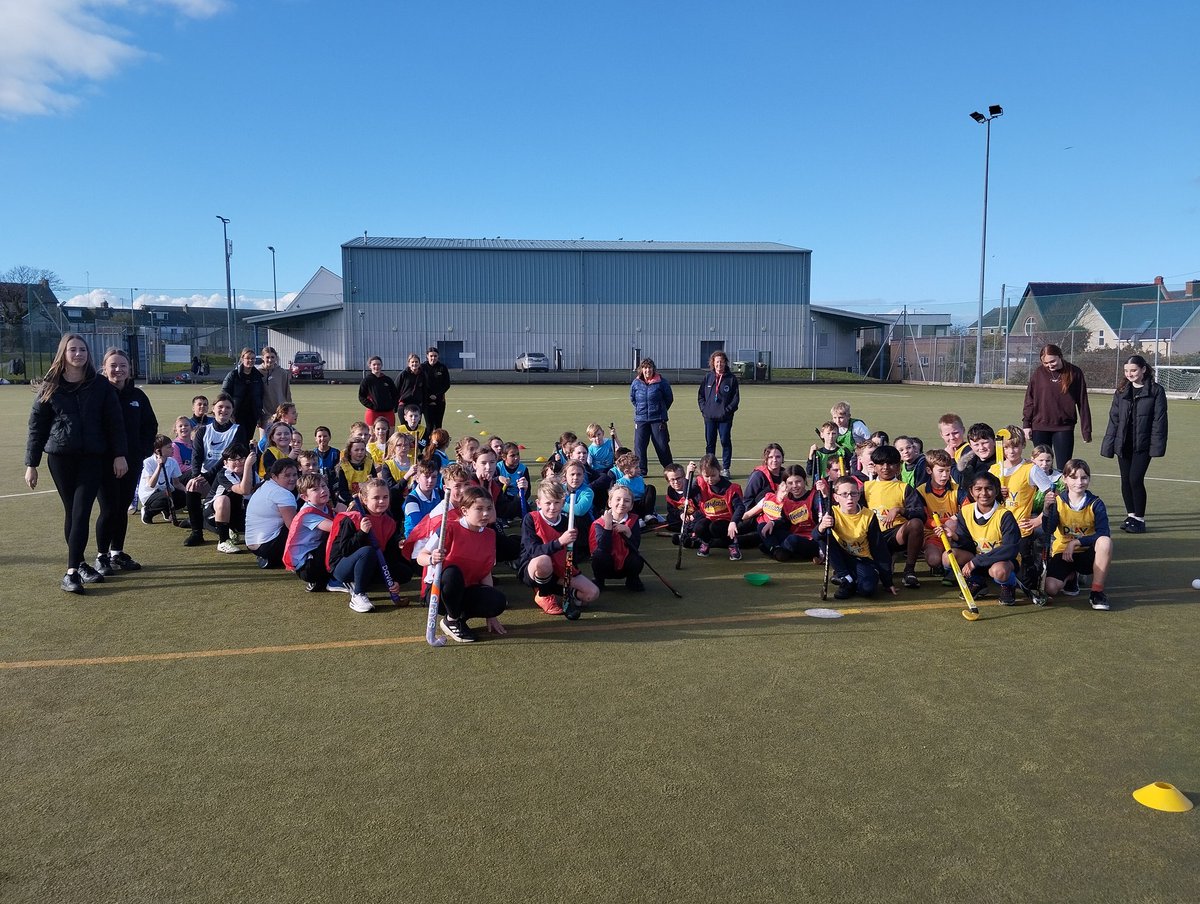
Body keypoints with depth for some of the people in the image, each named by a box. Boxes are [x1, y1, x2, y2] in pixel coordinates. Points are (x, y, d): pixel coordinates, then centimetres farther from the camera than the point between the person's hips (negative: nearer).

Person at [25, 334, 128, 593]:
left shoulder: (100, 385, 3)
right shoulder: (51, 387, 4)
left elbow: (113, 422, 3)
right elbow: (37, 426, 6)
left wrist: (119, 454, -2)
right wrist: (31, 464, 4)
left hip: (92, 457, -1)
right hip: (60, 457, 1)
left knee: (81, 512, -7)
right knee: (71, 512, 7)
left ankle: (72, 571, -6)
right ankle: (80, 565, 15)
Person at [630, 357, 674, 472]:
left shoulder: (661, 382, -7)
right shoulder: (636, 383, 1)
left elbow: (669, 398, 6)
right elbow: (632, 398, 19)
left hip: (658, 419, -2)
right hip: (640, 419, 3)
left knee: (662, 445, 0)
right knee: (639, 445, -1)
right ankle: (641, 470, 9)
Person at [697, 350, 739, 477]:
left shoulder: (732, 378, -1)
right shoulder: (708, 377, 5)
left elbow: (736, 398, 0)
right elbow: (700, 395, 12)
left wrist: (727, 410, -9)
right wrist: (703, 408, 0)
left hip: (725, 417, -2)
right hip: (709, 417, 2)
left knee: (725, 442, 1)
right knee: (709, 443, 7)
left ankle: (725, 468, 9)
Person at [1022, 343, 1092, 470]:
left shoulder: (1074, 373, -1)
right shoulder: (1038, 374, 1)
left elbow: (1082, 403, 2)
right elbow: (1029, 400, 7)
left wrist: (1086, 430, 3)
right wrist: (1026, 424, 2)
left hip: (1064, 428, -1)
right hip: (1040, 428, 2)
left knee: (1064, 467, -2)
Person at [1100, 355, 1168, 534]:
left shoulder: (1155, 390, -4)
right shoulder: (1121, 391, 8)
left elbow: (1159, 420, -6)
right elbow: (1114, 418, 10)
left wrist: (1157, 445, -13)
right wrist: (1109, 444, 5)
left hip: (1143, 444, -4)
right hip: (1123, 444, 4)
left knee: (1135, 479, -10)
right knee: (1126, 480, 8)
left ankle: (1140, 519, 3)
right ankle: (1131, 515, 22)